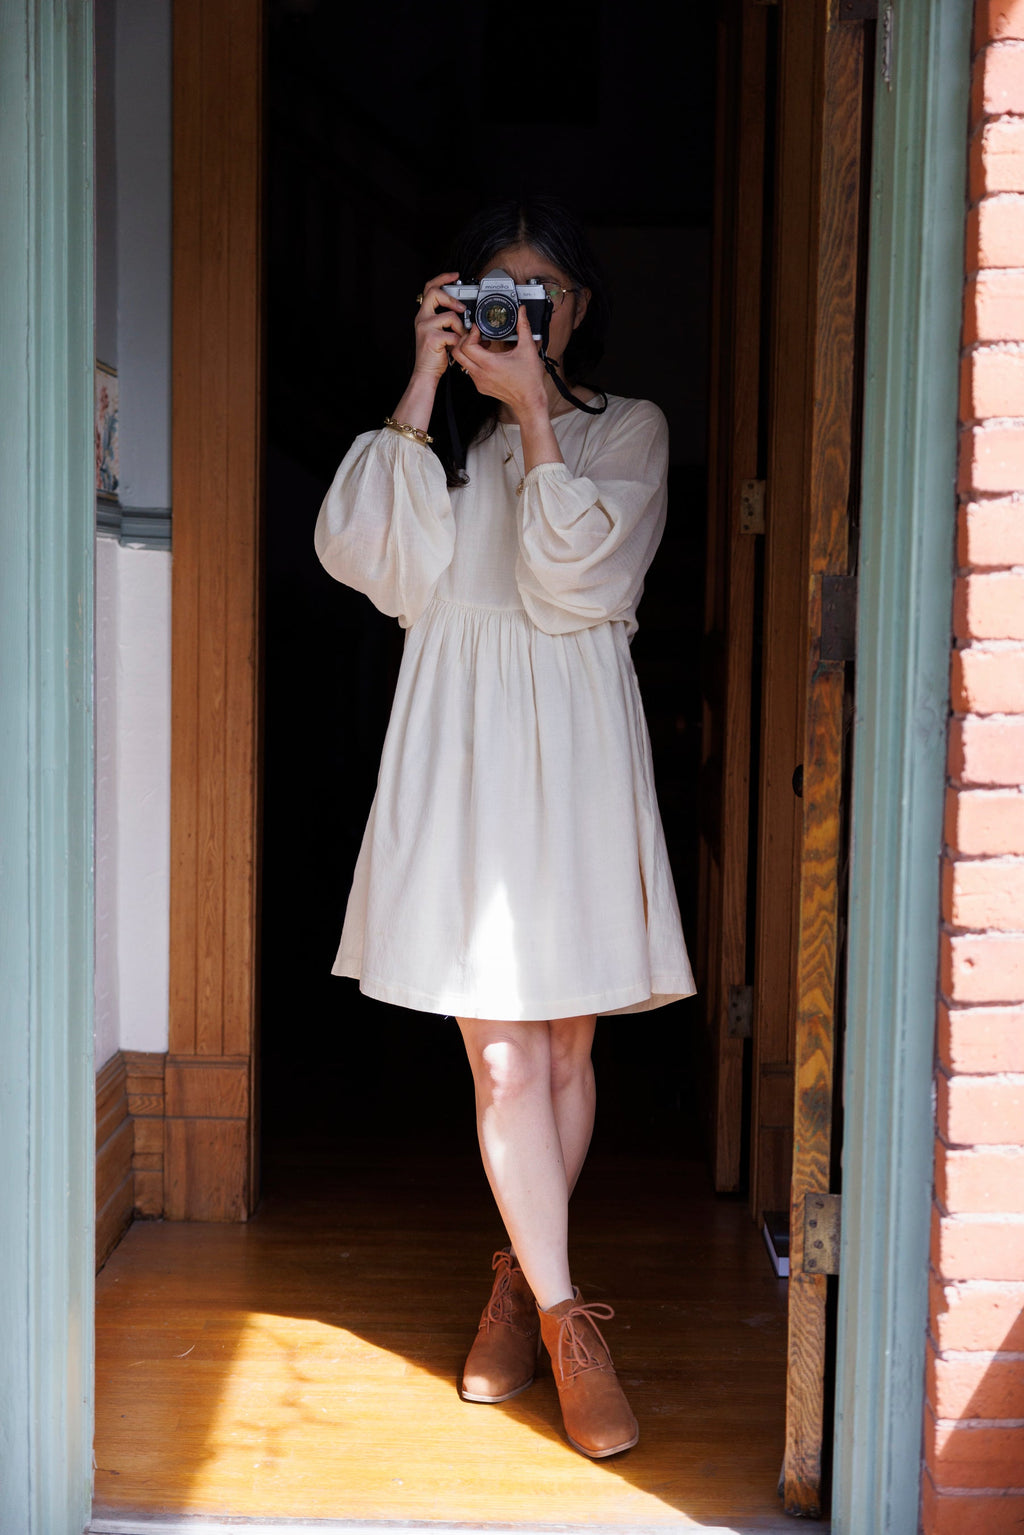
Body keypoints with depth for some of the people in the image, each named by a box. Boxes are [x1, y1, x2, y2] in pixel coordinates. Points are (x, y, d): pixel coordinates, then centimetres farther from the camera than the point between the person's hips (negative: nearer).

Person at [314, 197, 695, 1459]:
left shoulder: (628, 429, 7)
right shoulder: (442, 432, 13)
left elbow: (581, 578, -9)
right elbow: (360, 554, -4)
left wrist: (532, 410, -10)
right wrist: (425, 387, -5)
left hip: (570, 749, 0)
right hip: (457, 745, 1)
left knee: (564, 1048, 7)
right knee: (503, 1059, -3)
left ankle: (520, 1276, 28)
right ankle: (566, 1322, 7)